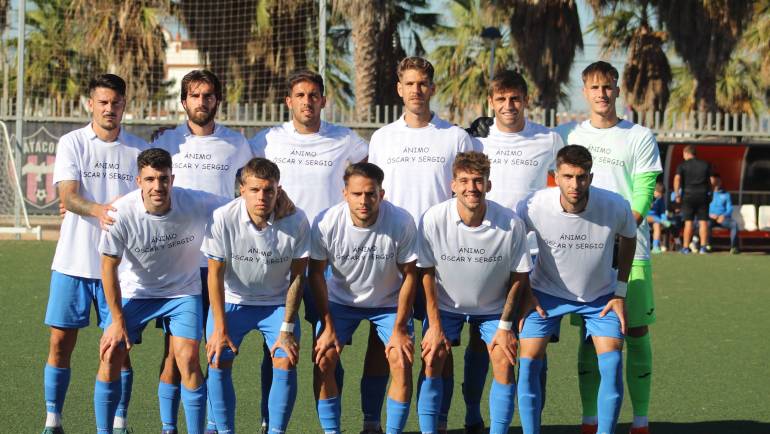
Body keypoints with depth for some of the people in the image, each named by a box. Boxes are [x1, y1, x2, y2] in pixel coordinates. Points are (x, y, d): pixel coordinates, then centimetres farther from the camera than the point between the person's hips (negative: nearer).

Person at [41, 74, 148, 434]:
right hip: (73, 261, -1)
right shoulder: (71, 143, 1)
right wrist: (98, 210, -31)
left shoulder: (139, 150, 6)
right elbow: (68, 197, -11)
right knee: (60, 343, 1)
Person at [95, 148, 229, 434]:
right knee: (110, 357, -8)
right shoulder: (121, 213, -24)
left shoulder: (196, 204, -24)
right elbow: (109, 266, -12)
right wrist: (118, 321, -10)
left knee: (188, 359, -14)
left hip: (183, 292, 0)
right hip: (134, 292, 0)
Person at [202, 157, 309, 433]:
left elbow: (297, 276, -10)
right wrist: (220, 328, -15)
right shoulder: (224, 219, -22)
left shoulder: (296, 221, -20)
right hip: (232, 300, 0)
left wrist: (287, 328, -12)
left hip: (277, 302, 0)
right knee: (218, 362, -14)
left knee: (286, 362, -16)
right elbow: (215, 274, -13)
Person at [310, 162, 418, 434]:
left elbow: (409, 275, -14)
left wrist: (399, 329, -13)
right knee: (323, 360, -13)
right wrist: (328, 327, -11)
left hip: (389, 302, -1)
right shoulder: (326, 223, -24)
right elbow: (316, 273, -10)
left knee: (402, 361, -16)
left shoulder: (402, 222, -26)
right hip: (341, 300, 1)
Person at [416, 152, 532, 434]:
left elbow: (519, 276, -10)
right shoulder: (434, 219, -24)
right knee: (431, 360, -11)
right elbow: (427, 272, -12)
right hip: (446, 304, 0)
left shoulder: (510, 223, -24)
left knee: (505, 363, -12)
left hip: (494, 307, 0)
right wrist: (434, 325, -12)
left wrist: (505, 325, -9)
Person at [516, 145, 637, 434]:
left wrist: (621, 292, -3)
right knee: (528, 362, -11)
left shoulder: (615, 206, -24)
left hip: (600, 296, 0)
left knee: (612, 363, -14)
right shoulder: (532, 207, -26)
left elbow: (629, 239, 0)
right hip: (547, 293, 0)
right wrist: (524, 291, -5)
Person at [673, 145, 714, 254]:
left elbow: (677, 179, -14)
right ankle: (703, 247, -2)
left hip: (688, 195, -2)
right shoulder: (705, 164, 10)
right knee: (703, 222, 2)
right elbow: (712, 180, 8)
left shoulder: (683, 165, 0)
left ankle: (686, 247, 1)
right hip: (703, 195, 2)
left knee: (688, 222, 1)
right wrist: (708, 191, 20)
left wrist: (677, 195, -11)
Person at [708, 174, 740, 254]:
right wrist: (710, 214, -14)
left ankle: (734, 247, -31)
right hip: (710, 218, -2)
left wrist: (724, 215, -12)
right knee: (708, 224, -39)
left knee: (734, 224, -31)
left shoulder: (726, 194, 19)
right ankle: (707, 246, -34)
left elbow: (730, 209, 9)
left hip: (723, 218, 2)